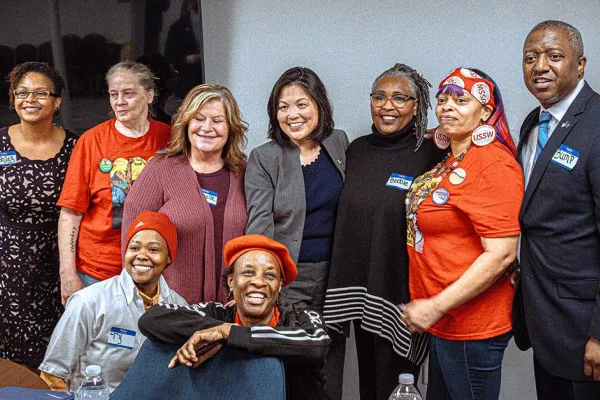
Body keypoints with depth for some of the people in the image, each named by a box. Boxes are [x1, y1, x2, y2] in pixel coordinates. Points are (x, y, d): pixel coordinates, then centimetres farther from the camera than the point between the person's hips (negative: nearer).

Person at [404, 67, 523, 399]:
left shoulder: (493, 164, -18)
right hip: (442, 322, 9)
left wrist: (436, 307, -21)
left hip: (472, 328, -9)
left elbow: (500, 254, -23)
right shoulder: (450, 162, 10)